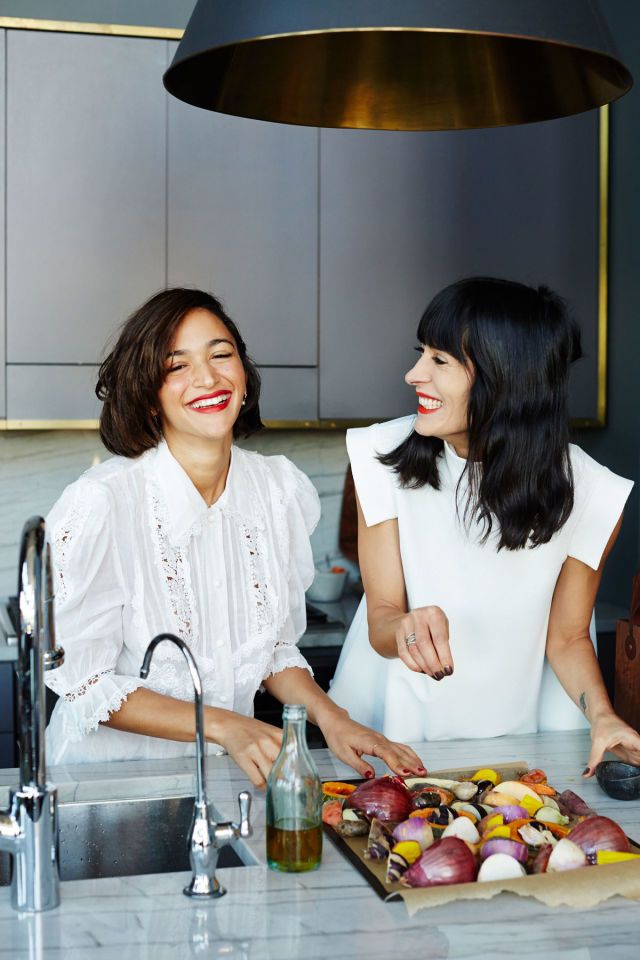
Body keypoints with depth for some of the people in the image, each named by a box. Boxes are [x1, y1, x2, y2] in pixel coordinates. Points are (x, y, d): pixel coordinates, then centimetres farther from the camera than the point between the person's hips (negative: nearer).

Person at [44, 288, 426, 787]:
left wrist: (330, 717, -8)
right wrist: (224, 726, -20)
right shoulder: (101, 502, -18)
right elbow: (83, 684, -12)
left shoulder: (283, 489, -1)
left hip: (231, 767, 3)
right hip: (114, 769, -2)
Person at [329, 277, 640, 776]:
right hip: (395, 723, 1)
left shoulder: (590, 495, -12)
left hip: (515, 731, 0)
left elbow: (567, 637, 1)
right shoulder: (383, 455, -12)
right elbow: (380, 616, -10)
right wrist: (405, 627, -33)